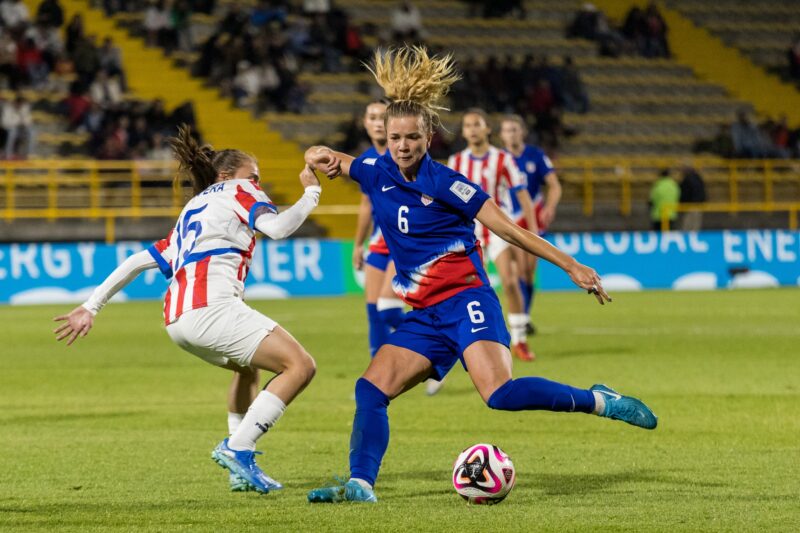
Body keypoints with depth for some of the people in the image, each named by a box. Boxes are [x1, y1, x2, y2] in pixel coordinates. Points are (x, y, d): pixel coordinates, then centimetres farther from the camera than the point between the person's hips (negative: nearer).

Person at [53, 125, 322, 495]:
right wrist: (311, 194, 11)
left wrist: (91, 307, 28)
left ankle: (240, 467, 23)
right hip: (210, 306, -9)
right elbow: (276, 228, -4)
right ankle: (238, 448, -19)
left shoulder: (192, 213, 34)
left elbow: (140, 260, 29)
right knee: (300, 366, -10)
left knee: (249, 366, 34)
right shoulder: (237, 191, 15)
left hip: (177, 318, 9)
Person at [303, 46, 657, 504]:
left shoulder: (443, 183, -10)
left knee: (500, 393, -27)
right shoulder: (378, 173, 7)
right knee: (372, 388, -7)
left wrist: (572, 266, -9)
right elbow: (321, 158, 25)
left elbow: (509, 229, -8)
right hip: (425, 315, 7)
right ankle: (360, 484, -8)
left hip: (466, 301, -7)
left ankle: (599, 401, -14)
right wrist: (323, 157, -1)